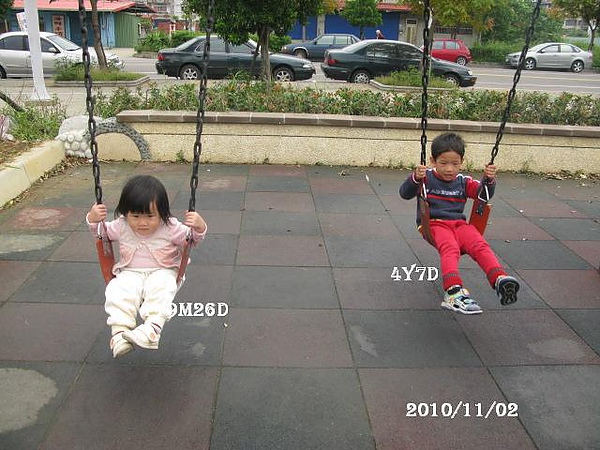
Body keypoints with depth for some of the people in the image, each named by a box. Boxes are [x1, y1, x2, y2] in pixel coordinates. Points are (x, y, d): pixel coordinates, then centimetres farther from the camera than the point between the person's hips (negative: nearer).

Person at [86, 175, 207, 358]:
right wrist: (93, 219, -5)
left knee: (161, 288, -36)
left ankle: (152, 329, -51)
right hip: (130, 273, 2)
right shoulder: (121, 227, -1)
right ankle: (119, 331, -36)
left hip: (162, 272, -2)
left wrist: (199, 227, -23)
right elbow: (102, 232, 16)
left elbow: (192, 239, 0)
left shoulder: (170, 227, -7)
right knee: (118, 291, -30)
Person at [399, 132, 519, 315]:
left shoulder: (463, 182, 18)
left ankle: (499, 279, -43)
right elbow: (405, 194, -4)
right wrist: (415, 179, -24)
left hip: (459, 223, 5)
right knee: (450, 248, -36)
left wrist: (489, 180, -9)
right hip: (434, 224, -4)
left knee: (480, 245, -26)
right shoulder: (426, 177, 7)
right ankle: (454, 291, -53)